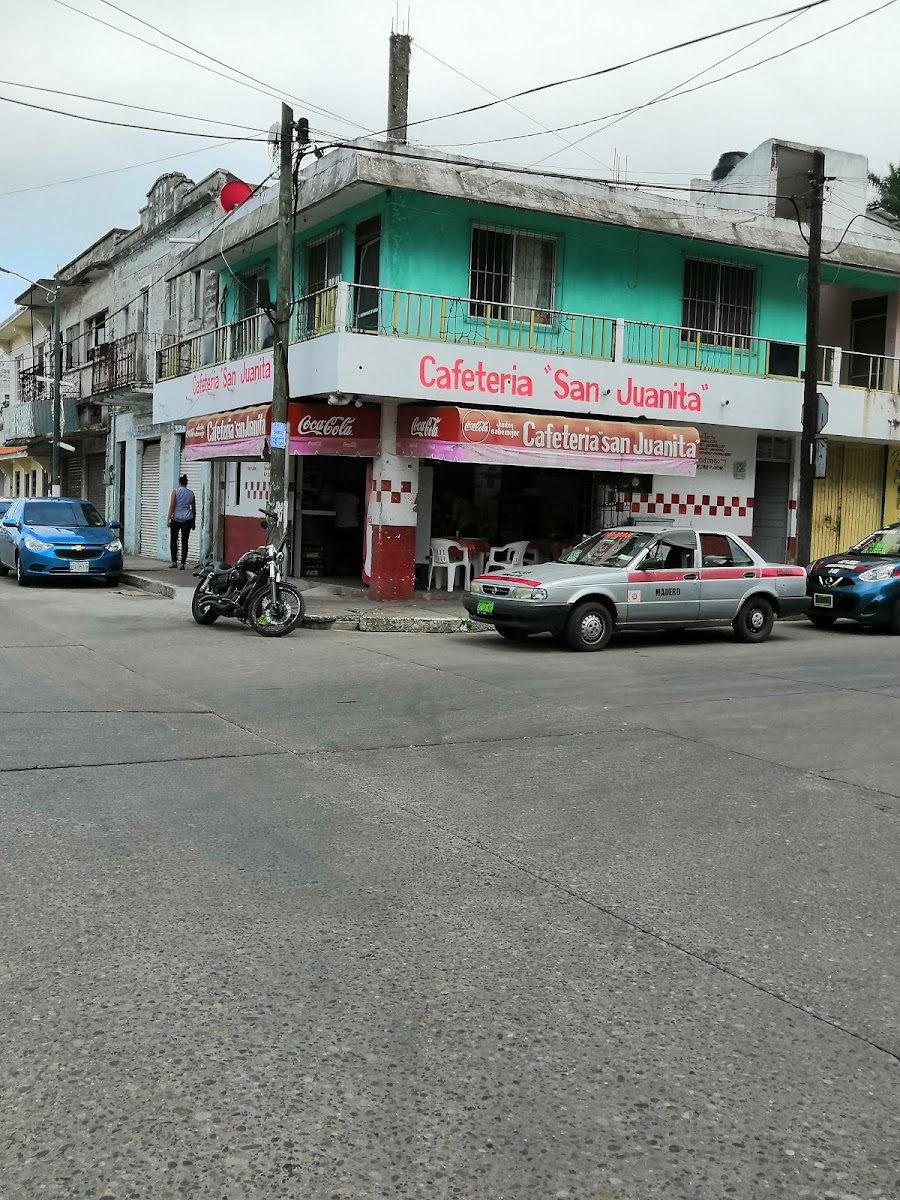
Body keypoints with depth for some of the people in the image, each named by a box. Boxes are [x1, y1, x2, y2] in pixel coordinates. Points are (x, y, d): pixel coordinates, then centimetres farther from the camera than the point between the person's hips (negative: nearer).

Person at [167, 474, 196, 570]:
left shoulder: (175, 491, -3)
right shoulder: (191, 493, 7)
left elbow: (172, 506, -9)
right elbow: (194, 509, 10)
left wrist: (168, 519, -7)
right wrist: (194, 522, 18)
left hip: (176, 519, -2)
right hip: (187, 520, 2)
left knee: (173, 540, 9)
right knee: (185, 541, 4)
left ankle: (174, 562, 2)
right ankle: (183, 564, 3)